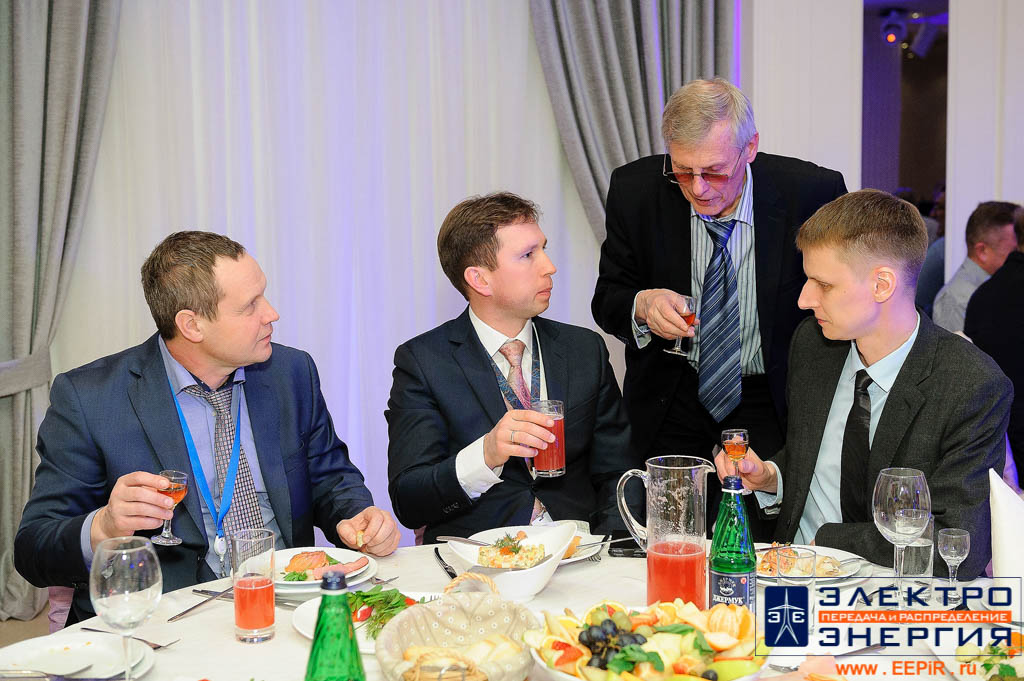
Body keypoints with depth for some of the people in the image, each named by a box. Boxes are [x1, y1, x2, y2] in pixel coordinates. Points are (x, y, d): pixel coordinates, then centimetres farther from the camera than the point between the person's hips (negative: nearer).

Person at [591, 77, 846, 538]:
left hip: (771, 409, -1)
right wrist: (642, 306, -25)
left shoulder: (812, 193, -14)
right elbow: (607, 301, 0)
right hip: (671, 405, 2)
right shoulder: (635, 190, -9)